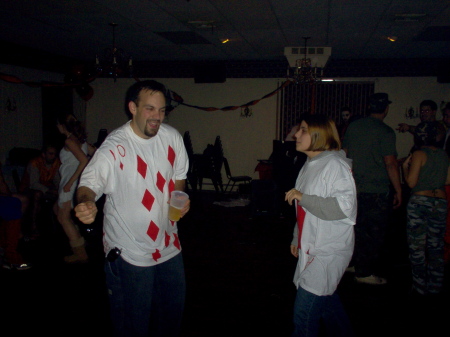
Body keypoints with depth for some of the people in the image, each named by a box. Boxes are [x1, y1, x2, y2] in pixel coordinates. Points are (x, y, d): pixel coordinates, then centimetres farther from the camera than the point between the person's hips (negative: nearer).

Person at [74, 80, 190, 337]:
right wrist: (86, 202, -49)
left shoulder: (172, 137, -1)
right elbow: (90, 182, -28)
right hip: (130, 252, -5)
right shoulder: (115, 147, -18)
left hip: (169, 246, 6)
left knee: (173, 311, 22)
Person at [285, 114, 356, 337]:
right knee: (326, 301, 22)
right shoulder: (310, 165, 11)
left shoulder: (335, 164, -16)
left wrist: (303, 198, -23)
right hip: (311, 247, 9)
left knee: (304, 313, -7)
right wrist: (297, 239, 23)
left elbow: (344, 207, -26)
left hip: (328, 250, -9)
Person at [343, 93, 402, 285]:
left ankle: (351, 263, 29)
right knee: (375, 233, 5)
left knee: (358, 228, 19)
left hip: (355, 188, 6)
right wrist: (398, 190, -7)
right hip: (377, 191, -6)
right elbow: (390, 163, -15)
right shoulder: (385, 132, -14)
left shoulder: (353, 126, 5)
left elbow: (344, 153, 12)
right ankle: (364, 272, 12)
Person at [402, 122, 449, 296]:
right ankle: (435, 287, 20)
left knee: (417, 247, 3)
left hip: (420, 202, -5)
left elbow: (411, 182, -12)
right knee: (436, 246, 13)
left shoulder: (419, 154, -8)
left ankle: (420, 287, 7)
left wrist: (405, 167, 4)